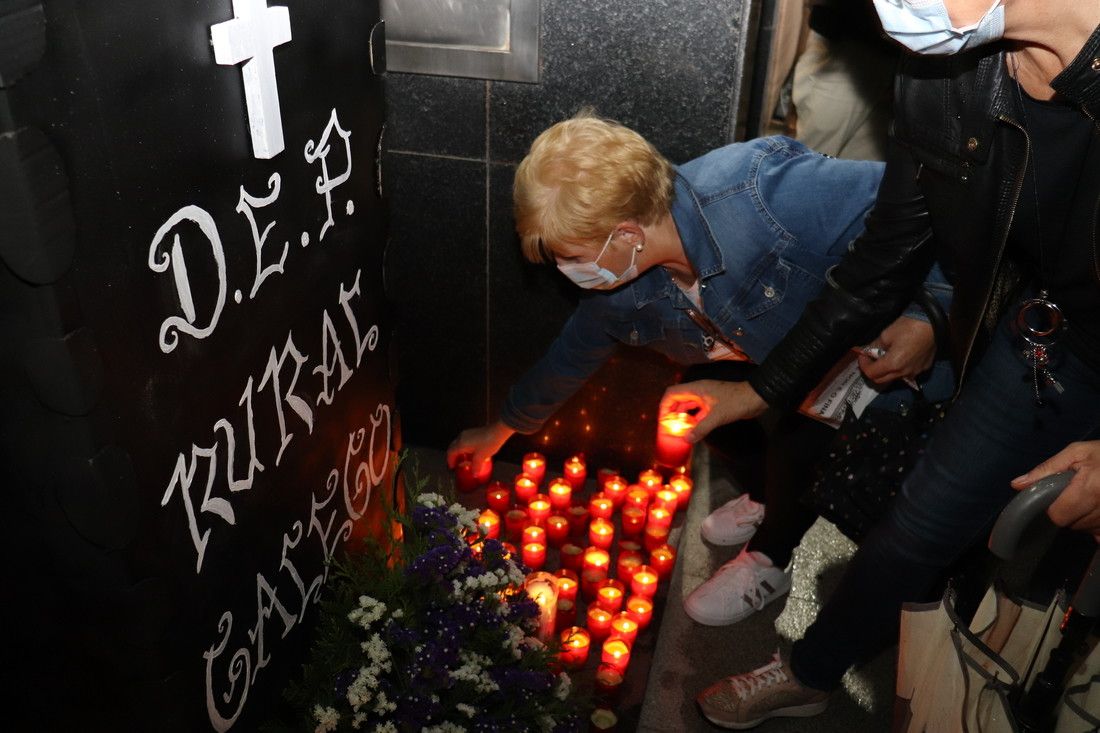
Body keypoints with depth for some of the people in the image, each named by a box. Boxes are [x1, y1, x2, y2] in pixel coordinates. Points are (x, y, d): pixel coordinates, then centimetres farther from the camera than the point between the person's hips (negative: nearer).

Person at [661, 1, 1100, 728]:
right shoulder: (940, 75, -14)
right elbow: (884, 265, -1)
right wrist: (754, 392, 5)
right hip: (1039, 341, 4)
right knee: (913, 535, 12)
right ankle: (809, 674, 37)